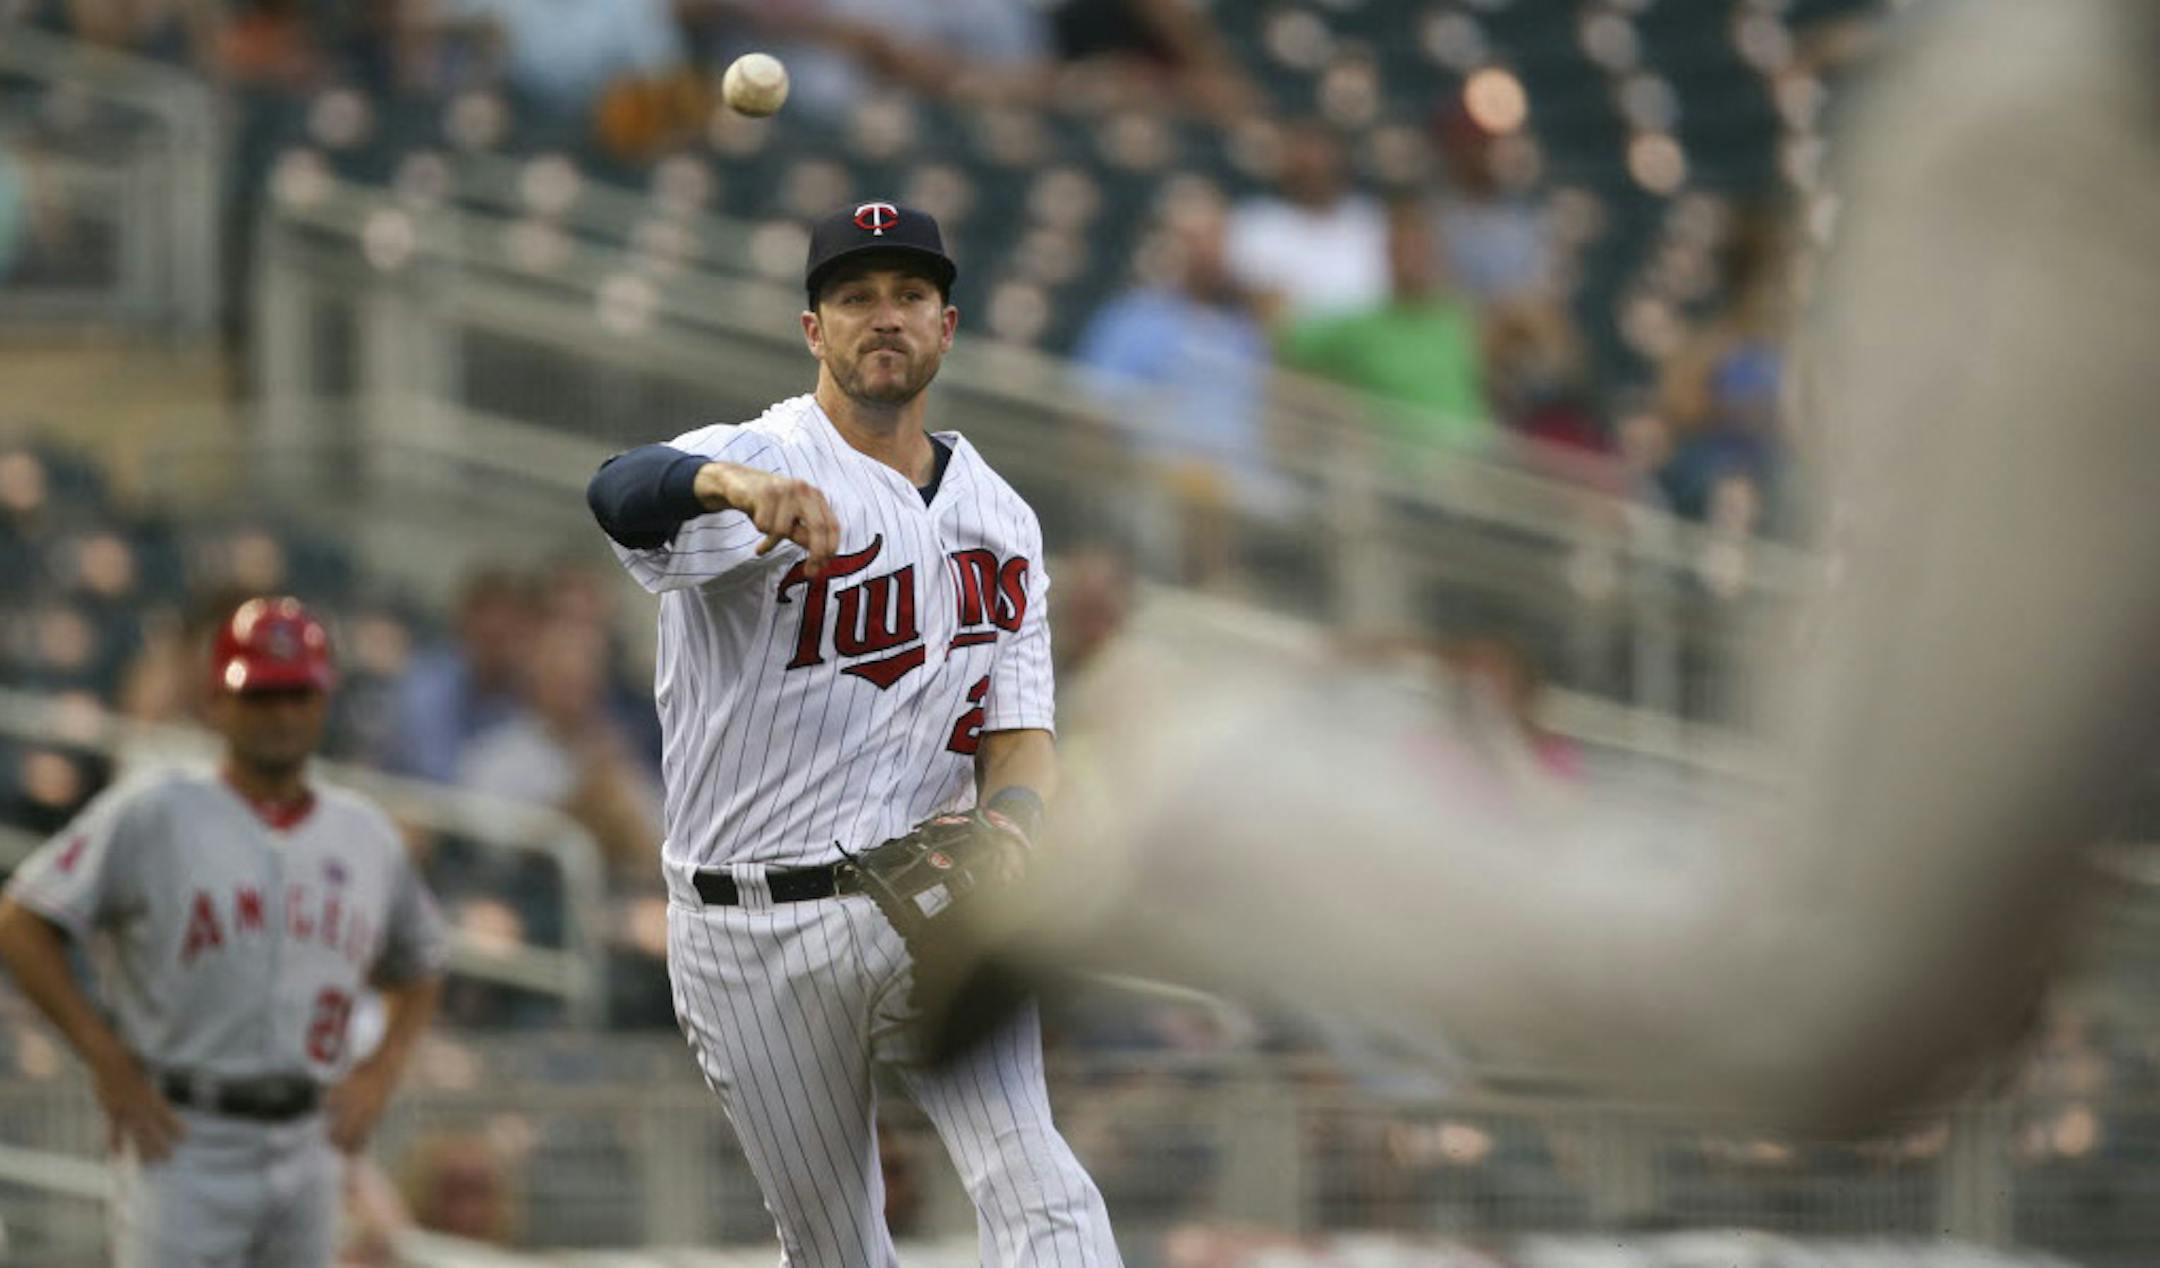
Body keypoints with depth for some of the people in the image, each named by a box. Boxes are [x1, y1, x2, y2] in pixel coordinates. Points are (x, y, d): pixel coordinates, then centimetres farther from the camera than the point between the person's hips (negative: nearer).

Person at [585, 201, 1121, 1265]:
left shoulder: (999, 520, 11)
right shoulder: (762, 463, -6)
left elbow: (1018, 733, 6)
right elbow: (621, 494, -30)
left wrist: (1004, 831, -19)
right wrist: (737, 484, -54)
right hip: (755, 938, -3)